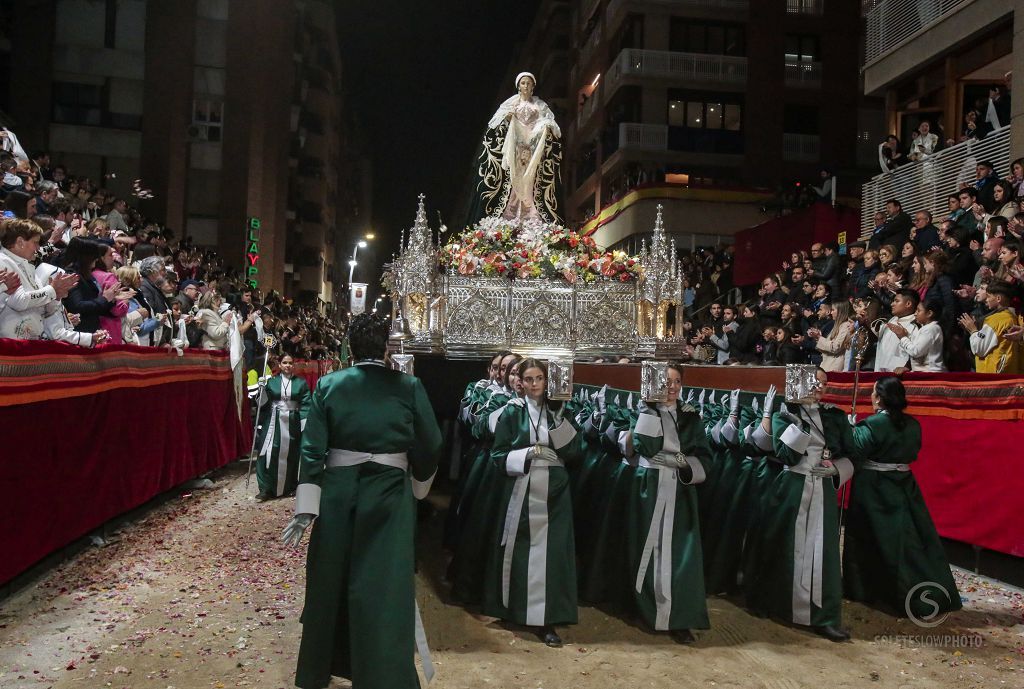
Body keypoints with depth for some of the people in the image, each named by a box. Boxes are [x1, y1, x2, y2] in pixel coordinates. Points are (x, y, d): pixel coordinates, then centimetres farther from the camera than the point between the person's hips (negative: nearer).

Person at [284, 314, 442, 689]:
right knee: (386, 587, 4)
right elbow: (430, 446, -3)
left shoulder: (328, 385, -1)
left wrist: (306, 507, -6)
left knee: (330, 582, 18)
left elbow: (312, 449, -6)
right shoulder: (409, 386, -5)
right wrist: (418, 485, 15)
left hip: (337, 492, 2)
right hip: (389, 495, -2)